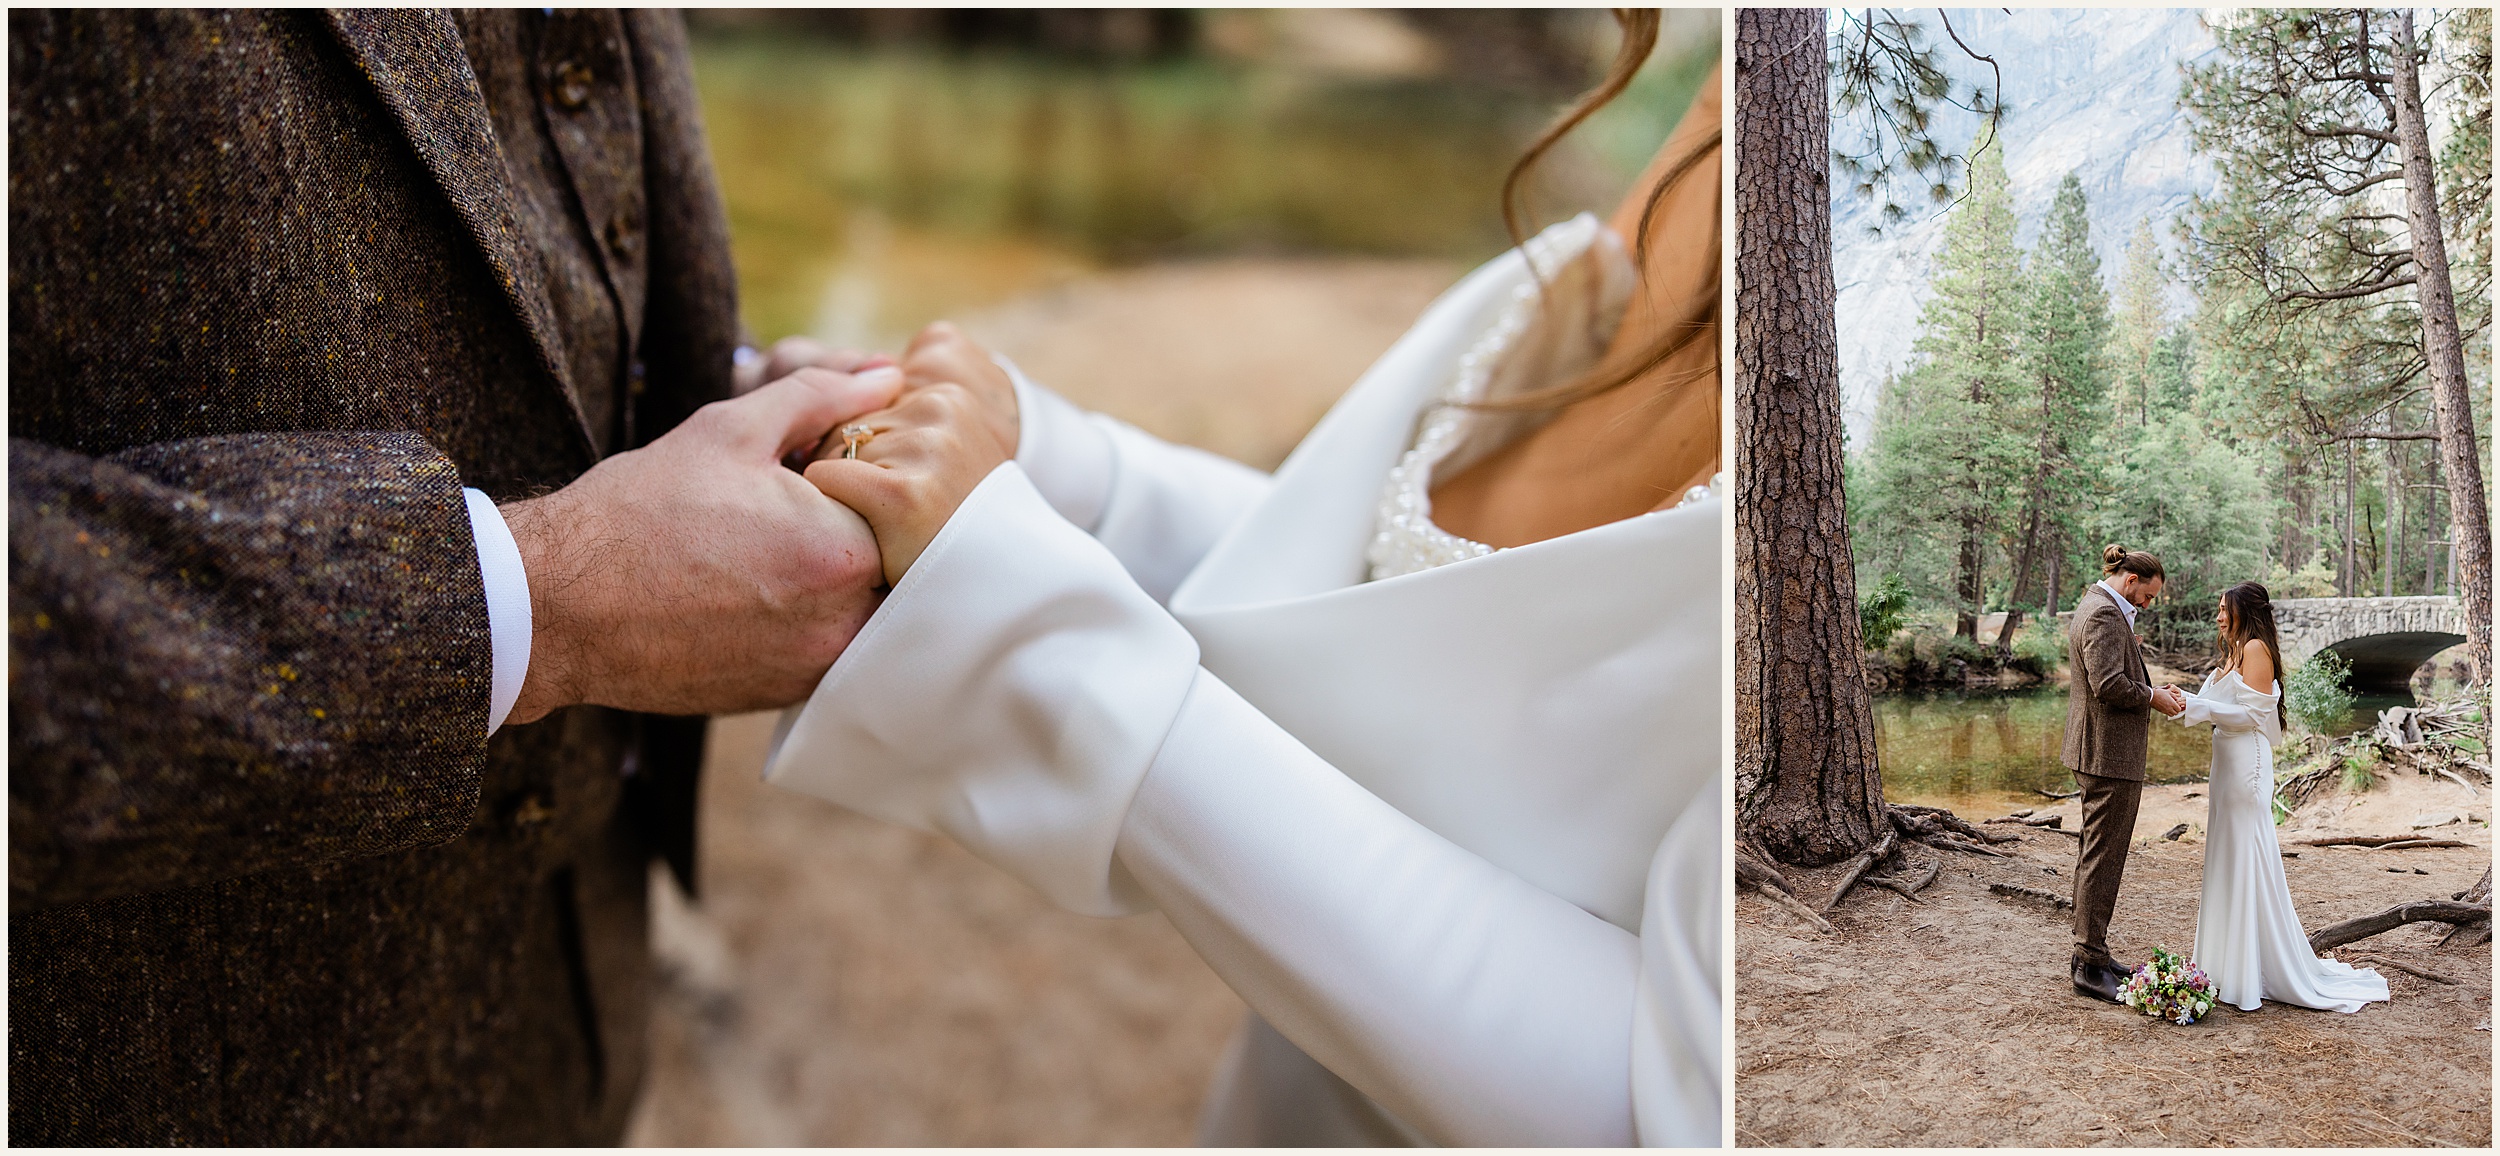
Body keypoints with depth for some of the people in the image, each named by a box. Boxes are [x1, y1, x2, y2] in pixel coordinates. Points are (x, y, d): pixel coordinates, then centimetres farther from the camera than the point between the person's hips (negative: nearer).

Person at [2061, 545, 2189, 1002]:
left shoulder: (2097, 608, 17)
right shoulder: (2105, 615, -17)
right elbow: (2109, 685, -25)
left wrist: (2151, 690, 9)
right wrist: (2152, 697, -10)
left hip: (2097, 754, 11)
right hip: (2110, 755, -11)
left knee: (2094, 854, 17)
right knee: (2103, 858, -6)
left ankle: (2088, 951, 25)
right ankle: (2091, 967, -2)